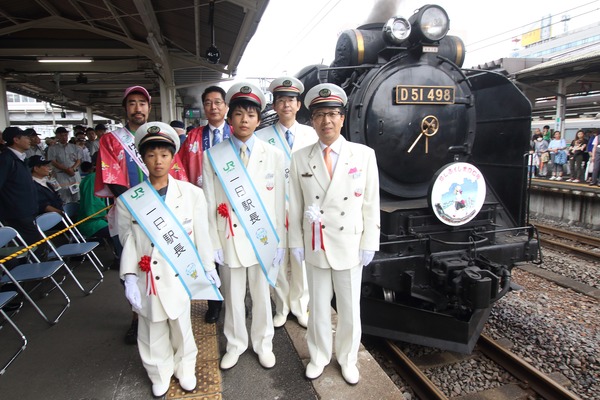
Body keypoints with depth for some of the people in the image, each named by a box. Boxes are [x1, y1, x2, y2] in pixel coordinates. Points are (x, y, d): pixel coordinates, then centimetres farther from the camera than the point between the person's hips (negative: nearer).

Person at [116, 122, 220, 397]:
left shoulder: (192, 194, -6)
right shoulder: (128, 200, -3)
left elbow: (201, 235, -1)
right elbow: (128, 243, 0)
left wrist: (208, 268, 3)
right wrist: (129, 279, -5)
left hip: (181, 276, 0)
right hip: (148, 279, 1)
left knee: (182, 327, 17)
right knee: (153, 331, 17)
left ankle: (185, 369, 43)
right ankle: (160, 374, 43)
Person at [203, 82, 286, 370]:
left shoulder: (273, 155, -2)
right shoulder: (213, 157, -2)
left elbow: (279, 201, -1)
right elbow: (209, 204, -1)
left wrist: (279, 242, -2)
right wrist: (213, 244, -3)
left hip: (262, 239, 0)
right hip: (229, 239, 0)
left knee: (262, 295, 15)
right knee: (233, 297, 15)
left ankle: (263, 344, 38)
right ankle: (235, 345, 38)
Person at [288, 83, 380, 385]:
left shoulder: (364, 155, -6)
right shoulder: (300, 158, -3)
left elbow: (371, 203, -4)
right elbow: (295, 205, 0)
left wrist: (368, 244, -5)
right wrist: (296, 242, 0)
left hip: (349, 245, 0)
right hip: (315, 245, 1)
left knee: (350, 309, 14)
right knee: (318, 306, 16)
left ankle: (347, 359, 39)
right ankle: (319, 356, 40)